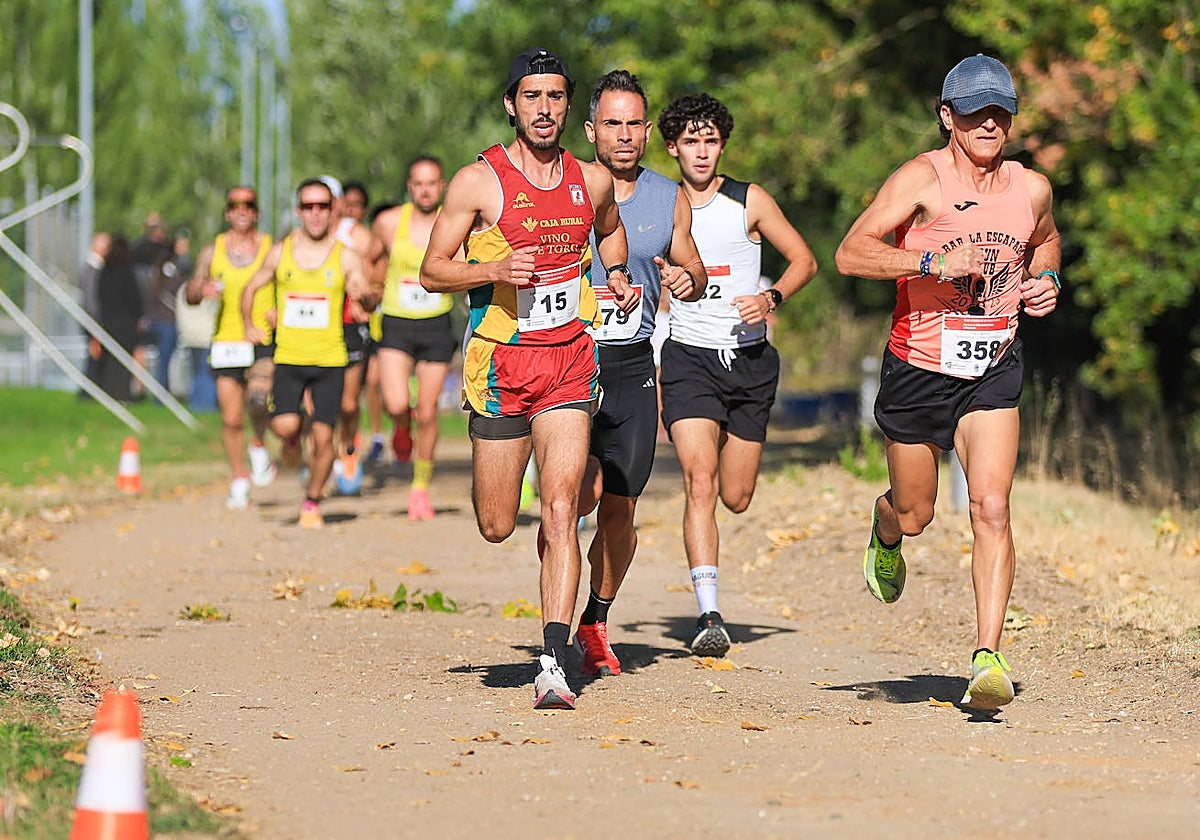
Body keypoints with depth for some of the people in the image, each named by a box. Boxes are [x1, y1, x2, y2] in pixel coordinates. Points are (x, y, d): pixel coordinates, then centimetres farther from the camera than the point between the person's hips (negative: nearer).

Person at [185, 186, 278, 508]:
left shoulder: (272, 249, 2)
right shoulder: (212, 251, 7)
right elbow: (189, 295, 11)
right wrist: (201, 291, -12)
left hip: (264, 340, -2)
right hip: (226, 342, 2)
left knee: (258, 398, -28)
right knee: (231, 418, 2)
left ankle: (259, 446, 1)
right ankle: (239, 480, 19)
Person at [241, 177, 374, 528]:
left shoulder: (346, 257, 0)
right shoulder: (280, 252, 3)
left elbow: (369, 302, -7)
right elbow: (250, 288, 16)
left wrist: (363, 297, -29)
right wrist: (248, 325, 4)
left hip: (330, 358, 0)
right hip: (288, 356, 0)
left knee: (323, 436, -6)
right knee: (284, 426, -18)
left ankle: (312, 503, 16)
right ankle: (294, 443, 19)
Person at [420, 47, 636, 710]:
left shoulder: (592, 180, 6)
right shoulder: (477, 181, -6)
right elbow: (431, 271, -3)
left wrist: (616, 275, 9)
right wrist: (495, 269, -20)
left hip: (569, 361, 1)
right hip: (499, 359, -1)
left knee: (560, 512, -14)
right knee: (496, 526, 6)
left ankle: (553, 666, -15)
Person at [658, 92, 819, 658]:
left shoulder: (750, 202, 1)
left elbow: (804, 261, 6)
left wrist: (771, 299, -11)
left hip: (750, 359, 1)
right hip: (687, 357, -1)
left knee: (736, 498, 9)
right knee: (700, 483, -20)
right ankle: (709, 616, -25)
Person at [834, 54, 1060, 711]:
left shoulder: (1031, 189, 2)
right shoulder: (921, 179, -12)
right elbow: (850, 254, -21)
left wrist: (1046, 280, 6)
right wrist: (934, 260, -30)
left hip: (993, 371, 2)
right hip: (918, 368, -2)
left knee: (992, 507, -17)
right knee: (914, 516, 14)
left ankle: (988, 658, -18)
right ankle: (884, 529, 53)